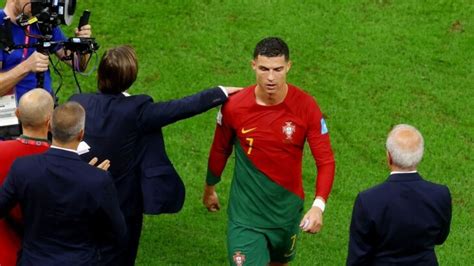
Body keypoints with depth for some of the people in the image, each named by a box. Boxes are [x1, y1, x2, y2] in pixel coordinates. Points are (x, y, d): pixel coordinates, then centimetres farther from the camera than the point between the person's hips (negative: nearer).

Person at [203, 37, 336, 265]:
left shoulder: (306, 107, -16)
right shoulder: (234, 106, -15)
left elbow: (326, 161, -14)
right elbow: (220, 150, 5)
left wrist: (318, 206, -29)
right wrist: (210, 188, 19)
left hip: (287, 211, 2)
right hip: (245, 214, -2)